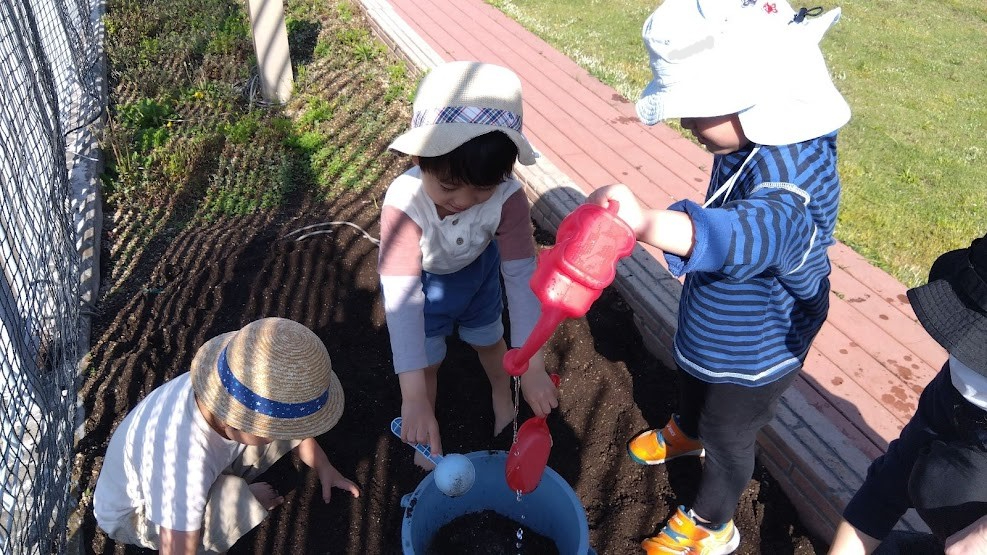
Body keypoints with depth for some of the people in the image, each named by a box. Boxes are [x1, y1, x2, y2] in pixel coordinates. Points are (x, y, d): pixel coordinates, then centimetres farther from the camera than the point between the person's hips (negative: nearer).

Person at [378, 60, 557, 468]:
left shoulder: (508, 197, -38)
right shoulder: (404, 204, -43)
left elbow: (521, 276, -34)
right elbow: (401, 300, -45)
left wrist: (532, 367, -38)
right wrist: (413, 397, -50)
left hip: (477, 269, 2)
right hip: (420, 279, -2)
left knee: (490, 340, 23)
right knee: (427, 360, 13)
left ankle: (501, 396, 56)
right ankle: (429, 432, 42)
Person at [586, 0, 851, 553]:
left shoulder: (789, 180, -42)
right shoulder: (764, 140, -11)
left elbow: (752, 232, -64)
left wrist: (649, 222, -81)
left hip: (752, 356, -8)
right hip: (714, 323, 8)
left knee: (728, 440, 19)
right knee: (694, 384, 35)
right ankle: (685, 433, 70)